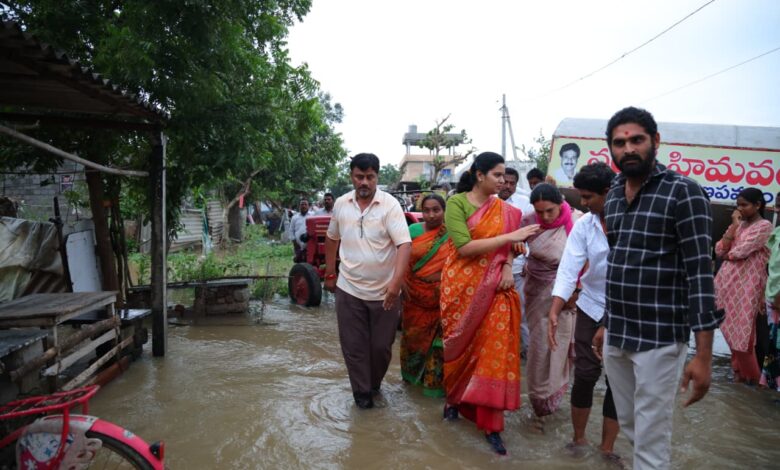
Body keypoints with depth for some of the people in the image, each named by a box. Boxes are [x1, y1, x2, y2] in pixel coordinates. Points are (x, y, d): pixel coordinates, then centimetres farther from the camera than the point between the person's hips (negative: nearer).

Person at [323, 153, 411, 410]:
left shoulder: (390, 205, -12)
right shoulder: (341, 204, 1)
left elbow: (404, 244, -21)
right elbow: (332, 238, 16)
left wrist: (396, 282, -32)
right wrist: (330, 273, 15)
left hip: (384, 291, -2)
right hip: (349, 289, 3)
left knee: (381, 345, 11)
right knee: (353, 345, 8)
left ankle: (374, 384, 37)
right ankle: (361, 391, 25)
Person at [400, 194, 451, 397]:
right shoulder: (413, 230, 1)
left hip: (442, 300, -2)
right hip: (415, 297, 2)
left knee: (439, 339, 3)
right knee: (414, 335, 16)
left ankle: (436, 381, 19)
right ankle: (413, 373, 39)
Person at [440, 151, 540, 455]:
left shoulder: (504, 209, 6)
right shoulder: (456, 203, -9)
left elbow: (506, 245, 13)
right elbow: (464, 247, -20)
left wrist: (508, 267, -9)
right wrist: (511, 236, -21)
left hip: (494, 287, 3)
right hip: (462, 285, -3)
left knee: (495, 349, -2)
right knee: (460, 345, 12)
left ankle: (491, 423, 8)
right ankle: (454, 398, 38)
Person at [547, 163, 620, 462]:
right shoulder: (583, 225, -7)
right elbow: (568, 270, -12)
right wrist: (554, 312, -22)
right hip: (591, 308, 2)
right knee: (585, 375, 3)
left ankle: (607, 448, 25)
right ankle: (578, 439, 25)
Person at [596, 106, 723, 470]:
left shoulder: (683, 192, -10)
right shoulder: (612, 196, 9)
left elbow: (700, 272, -14)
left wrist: (703, 355, -17)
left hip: (659, 338, -6)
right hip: (616, 337, 6)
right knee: (630, 428, 18)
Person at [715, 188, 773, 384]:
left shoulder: (764, 226, -7)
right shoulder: (739, 225, 15)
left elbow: (740, 252, -17)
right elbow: (719, 251, 3)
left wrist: (727, 254, 4)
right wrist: (733, 226, -1)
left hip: (746, 286, -7)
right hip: (728, 283, 7)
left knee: (742, 333, 0)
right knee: (731, 331, 13)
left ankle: (750, 375, 17)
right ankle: (739, 371, 26)